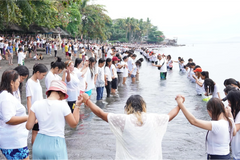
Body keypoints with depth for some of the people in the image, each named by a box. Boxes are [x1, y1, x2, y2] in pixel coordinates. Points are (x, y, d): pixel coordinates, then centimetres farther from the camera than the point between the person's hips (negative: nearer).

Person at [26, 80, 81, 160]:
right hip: (56, 145, -3)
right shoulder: (62, 105, -10)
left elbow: (28, 126, 0)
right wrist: (77, 106, 7)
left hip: (39, 144, 4)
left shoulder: (36, 105, -1)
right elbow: (74, 124, 2)